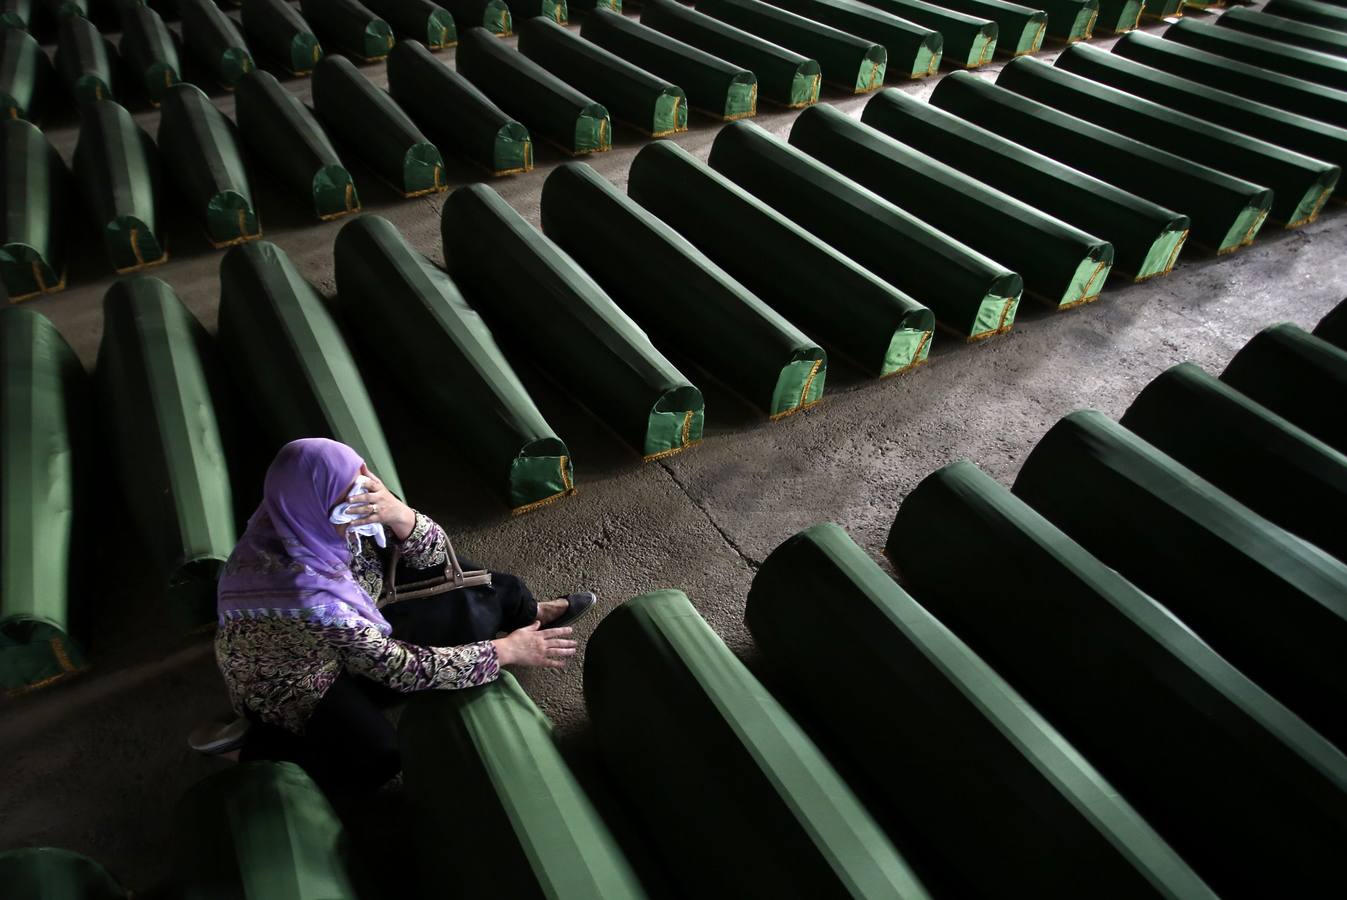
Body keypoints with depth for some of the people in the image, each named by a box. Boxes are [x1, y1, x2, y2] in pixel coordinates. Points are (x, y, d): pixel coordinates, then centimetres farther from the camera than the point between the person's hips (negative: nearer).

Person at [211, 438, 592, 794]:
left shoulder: (313, 523, -21)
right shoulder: (304, 591, -40)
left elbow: (434, 553, -15)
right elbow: (397, 667, -29)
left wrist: (397, 513, -38)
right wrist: (505, 651, -23)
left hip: (350, 635, 7)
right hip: (297, 686, -7)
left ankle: (526, 613, 19)